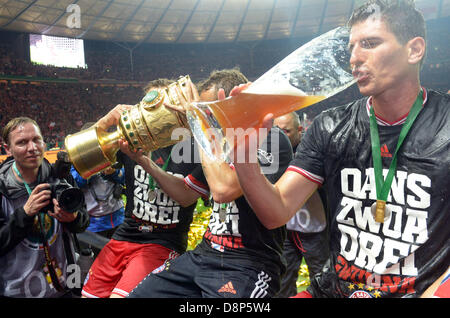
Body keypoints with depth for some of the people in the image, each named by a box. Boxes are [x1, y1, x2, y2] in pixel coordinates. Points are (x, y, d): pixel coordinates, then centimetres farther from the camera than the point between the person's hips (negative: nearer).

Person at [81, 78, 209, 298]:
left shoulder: (194, 148, -6)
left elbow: (186, 197, -16)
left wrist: (144, 161, -23)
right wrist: (108, 120, -14)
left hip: (163, 244, -4)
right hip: (124, 236, 5)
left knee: (120, 295, -21)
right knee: (89, 294, 8)